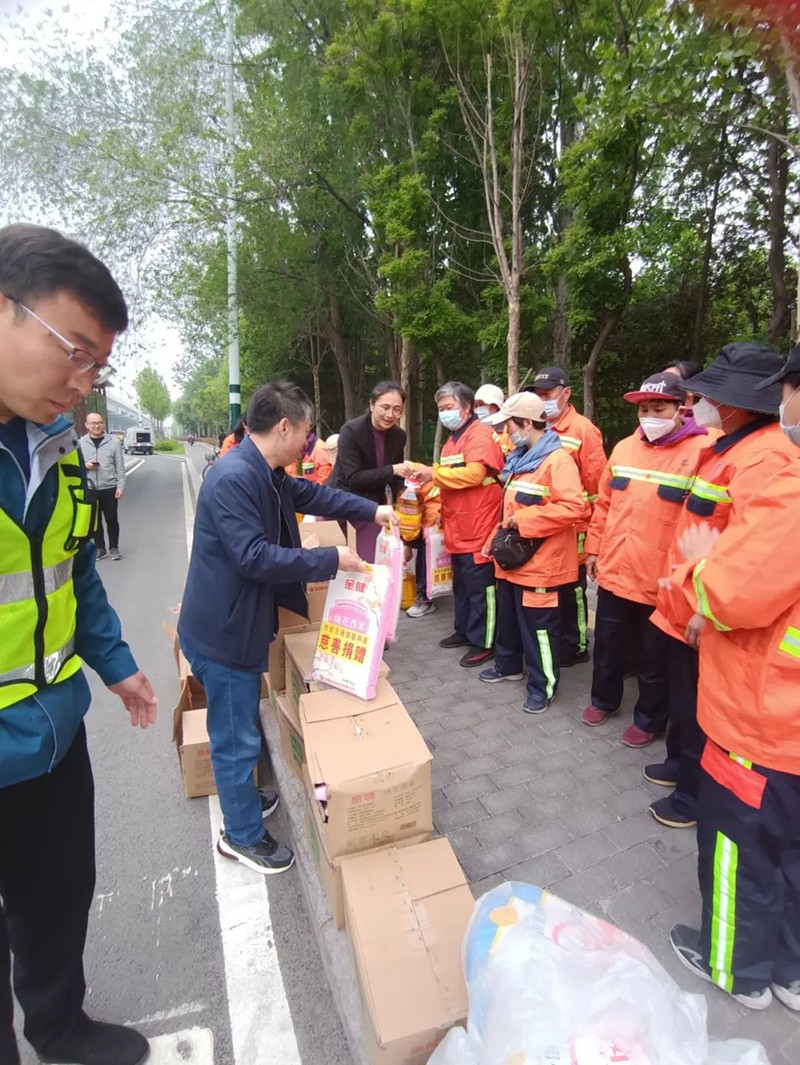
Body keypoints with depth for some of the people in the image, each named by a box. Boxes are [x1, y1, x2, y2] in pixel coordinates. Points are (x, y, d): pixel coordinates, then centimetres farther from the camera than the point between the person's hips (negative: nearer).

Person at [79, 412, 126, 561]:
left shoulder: (113, 441, -1)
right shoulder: (81, 443, 2)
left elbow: (120, 467, -1)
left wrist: (120, 486, -7)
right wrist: (85, 465, -13)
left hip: (110, 488, -1)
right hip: (89, 489, 2)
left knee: (112, 520, 6)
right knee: (95, 521, 10)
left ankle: (114, 548, 19)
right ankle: (99, 548, 22)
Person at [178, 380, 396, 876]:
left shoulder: (266, 474, 6)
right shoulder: (233, 478, -26)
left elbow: (312, 494, 20)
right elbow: (253, 556, -30)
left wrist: (372, 510, 14)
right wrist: (331, 559, -23)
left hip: (242, 621, 10)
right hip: (223, 630, -10)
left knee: (239, 729, 26)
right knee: (237, 737, 8)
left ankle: (243, 798, 47)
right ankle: (244, 836, 28)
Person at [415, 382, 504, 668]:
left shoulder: (481, 434, -11)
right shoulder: (452, 440, 18)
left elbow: (474, 474, -25)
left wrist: (434, 473, -19)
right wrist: (442, 510, 10)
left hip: (478, 529, -9)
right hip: (457, 529, 10)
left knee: (479, 588, -2)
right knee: (461, 585, 18)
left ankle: (482, 642, 8)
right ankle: (464, 630, 31)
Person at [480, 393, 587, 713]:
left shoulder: (558, 459, -17)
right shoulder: (519, 458, 13)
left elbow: (573, 507, -28)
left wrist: (526, 520, -24)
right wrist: (496, 538, 17)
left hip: (540, 562, -9)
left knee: (538, 627, 3)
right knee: (508, 618, 22)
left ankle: (543, 686, 18)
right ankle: (508, 665, 41)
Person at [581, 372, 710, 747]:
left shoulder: (701, 451, -11)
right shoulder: (624, 448, 7)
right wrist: (594, 549, 12)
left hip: (661, 581, -5)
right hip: (613, 572, 5)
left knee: (654, 658, 13)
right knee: (608, 645, 21)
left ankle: (648, 719, 34)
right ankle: (604, 699, 43)